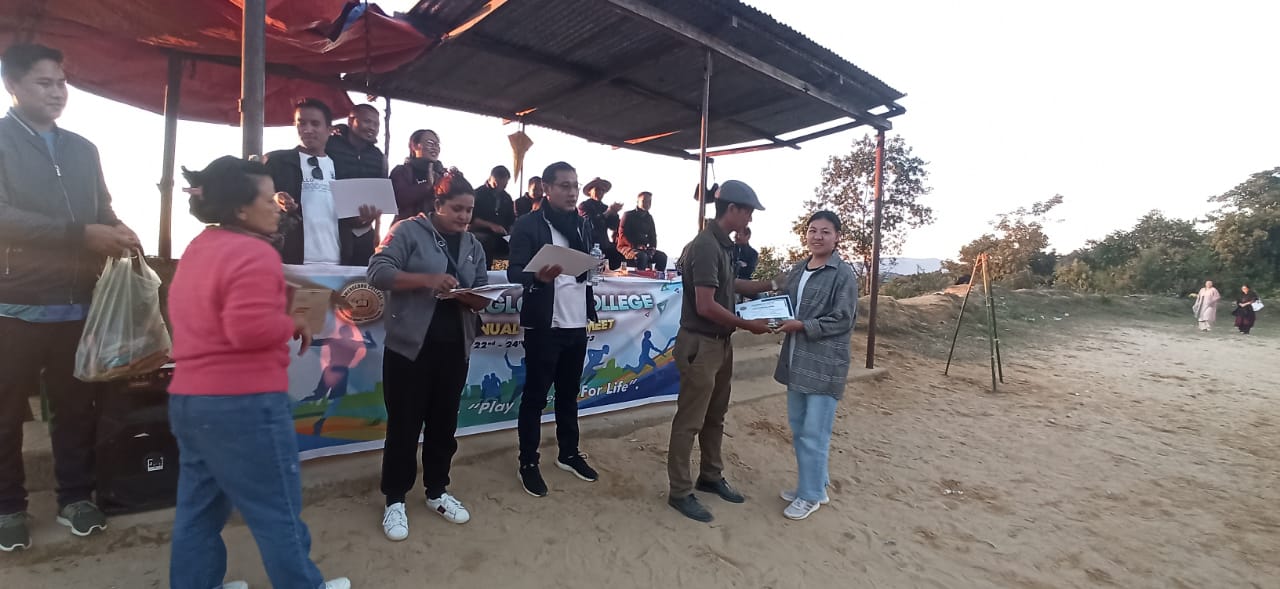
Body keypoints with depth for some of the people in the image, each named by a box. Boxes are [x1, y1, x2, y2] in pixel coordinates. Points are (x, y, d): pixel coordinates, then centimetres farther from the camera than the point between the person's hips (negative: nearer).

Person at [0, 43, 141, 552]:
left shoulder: (83, 149, 14)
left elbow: (104, 210, 14)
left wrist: (117, 234, -8)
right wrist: (82, 235, -23)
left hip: (78, 303, 4)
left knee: (77, 405, 10)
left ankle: (75, 497, 23)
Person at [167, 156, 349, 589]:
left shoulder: (197, 249, 14)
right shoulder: (254, 254, -18)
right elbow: (251, 328, -27)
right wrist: (293, 323, -9)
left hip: (188, 396, 10)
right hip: (241, 402, -9)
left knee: (199, 507, 18)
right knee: (278, 509, 5)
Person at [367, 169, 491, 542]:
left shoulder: (472, 246, 12)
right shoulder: (409, 232, -4)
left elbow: (483, 295, 11)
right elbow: (378, 272, -14)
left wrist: (472, 298, -13)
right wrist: (426, 279, -25)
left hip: (454, 348, 5)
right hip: (410, 346, -5)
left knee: (444, 423, 14)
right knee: (404, 425, 4)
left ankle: (437, 492, 31)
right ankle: (395, 500, 21)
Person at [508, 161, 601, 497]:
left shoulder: (585, 225, 11)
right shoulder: (528, 224, -8)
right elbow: (514, 272, -13)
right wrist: (539, 276, -31)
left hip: (577, 324, 6)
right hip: (544, 325, -6)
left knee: (569, 393, 17)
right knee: (535, 396, 5)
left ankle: (569, 454, 32)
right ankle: (528, 463, 19)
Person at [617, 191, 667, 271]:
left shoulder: (649, 218, 15)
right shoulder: (628, 216, -2)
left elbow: (653, 235, 18)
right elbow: (623, 235, -11)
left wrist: (652, 248, -4)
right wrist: (637, 246, -22)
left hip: (644, 249, 6)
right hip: (627, 247, -6)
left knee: (662, 256, -16)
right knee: (642, 256, -37)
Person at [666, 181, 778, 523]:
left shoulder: (723, 244, 9)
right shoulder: (705, 246, -22)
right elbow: (706, 306, -25)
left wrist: (769, 285, 17)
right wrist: (748, 325, -15)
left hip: (720, 342, 10)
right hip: (700, 345, -10)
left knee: (715, 417, 20)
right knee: (690, 421, 3)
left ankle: (711, 477, 36)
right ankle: (680, 492, 17)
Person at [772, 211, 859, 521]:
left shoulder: (844, 274, -10)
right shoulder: (797, 270, 11)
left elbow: (842, 320, -14)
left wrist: (802, 326, -19)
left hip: (825, 364, -7)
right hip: (797, 361, 8)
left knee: (814, 433, 0)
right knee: (798, 428, 17)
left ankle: (810, 495, 16)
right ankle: (813, 484, 34)